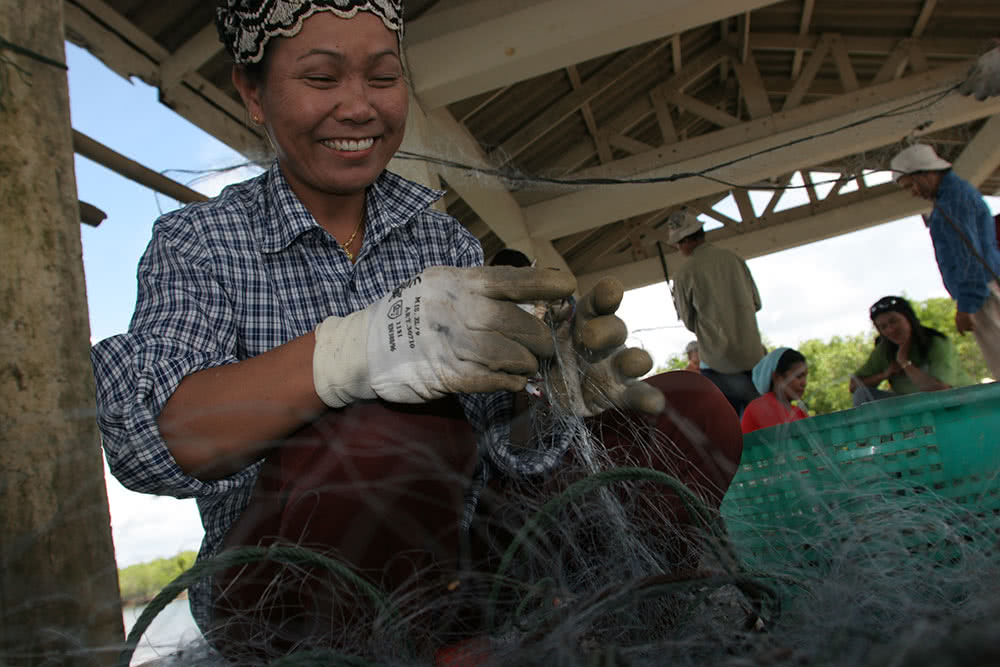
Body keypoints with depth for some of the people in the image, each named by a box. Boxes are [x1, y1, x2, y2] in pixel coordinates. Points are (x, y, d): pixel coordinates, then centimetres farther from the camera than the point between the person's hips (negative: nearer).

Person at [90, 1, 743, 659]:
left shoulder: (444, 240, 4)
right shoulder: (196, 242, -4)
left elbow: (503, 438, -5)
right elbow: (147, 439, -23)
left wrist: (553, 394, -30)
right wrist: (349, 352, -40)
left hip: (454, 556, 4)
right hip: (284, 595, -3)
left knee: (691, 412, -4)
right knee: (389, 436, -38)